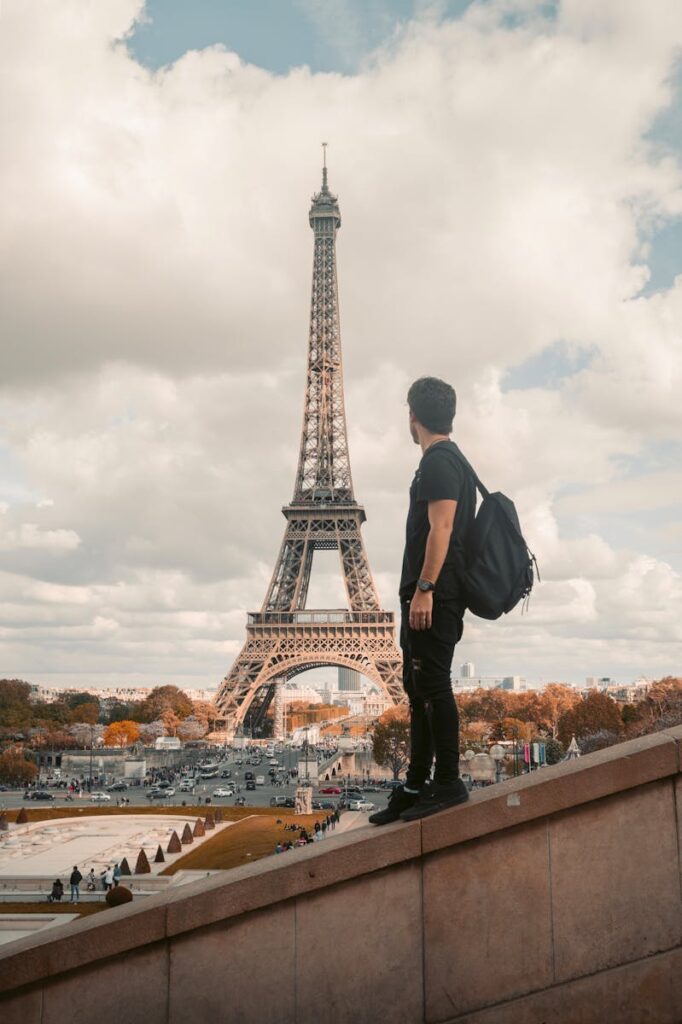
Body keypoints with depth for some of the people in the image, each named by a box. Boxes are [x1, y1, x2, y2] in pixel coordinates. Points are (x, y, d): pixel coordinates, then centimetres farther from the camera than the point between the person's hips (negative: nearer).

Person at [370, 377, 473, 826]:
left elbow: (441, 529, -20)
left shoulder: (438, 462, -11)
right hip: (427, 597, 11)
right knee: (419, 689, 13)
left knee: (433, 687, -8)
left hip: (433, 596, -11)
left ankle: (448, 783, -2)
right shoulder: (453, 461, 21)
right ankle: (415, 787, 19)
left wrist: (424, 590, -23)